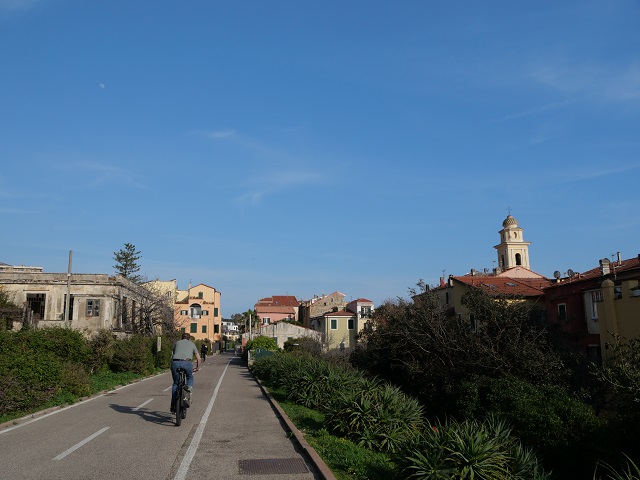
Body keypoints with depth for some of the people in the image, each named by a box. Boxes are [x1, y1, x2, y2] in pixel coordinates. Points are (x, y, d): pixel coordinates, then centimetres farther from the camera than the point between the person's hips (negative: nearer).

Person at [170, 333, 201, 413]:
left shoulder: (177, 343, 28)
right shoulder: (192, 344, 25)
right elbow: (198, 358, 23)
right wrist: (197, 368, 37)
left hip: (175, 362, 1)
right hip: (187, 363, -1)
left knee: (175, 384, 17)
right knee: (190, 378, 29)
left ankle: (173, 407, 16)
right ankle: (189, 386, -3)